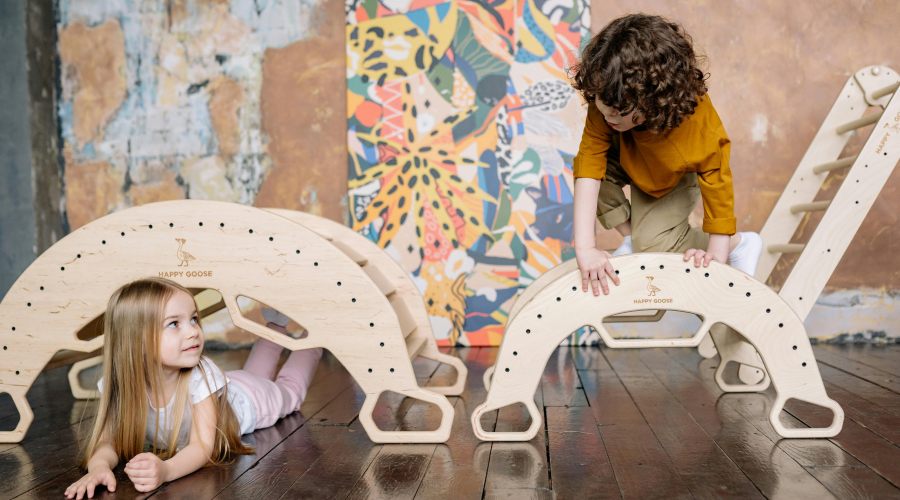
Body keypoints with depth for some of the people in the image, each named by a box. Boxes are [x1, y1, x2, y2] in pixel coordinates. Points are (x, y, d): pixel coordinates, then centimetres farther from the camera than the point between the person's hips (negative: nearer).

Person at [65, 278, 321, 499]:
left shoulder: (202, 375, -46)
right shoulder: (119, 382, -39)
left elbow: (203, 446, -47)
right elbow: (108, 440, -36)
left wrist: (165, 470, -69)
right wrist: (99, 465, -61)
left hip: (246, 399, -3)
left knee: (290, 389, 30)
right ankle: (276, 331, 57)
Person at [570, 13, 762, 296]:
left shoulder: (701, 127, -41)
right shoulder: (603, 106, -37)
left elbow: (717, 183, -28)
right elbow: (589, 166, -40)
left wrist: (717, 253, -25)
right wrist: (584, 248, -47)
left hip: (674, 180, -3)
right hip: (630, 162, 3)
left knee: (653, 244, -21)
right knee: (585, 164, -27)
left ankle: (741, 244, 4)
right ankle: (630, 238, -3)